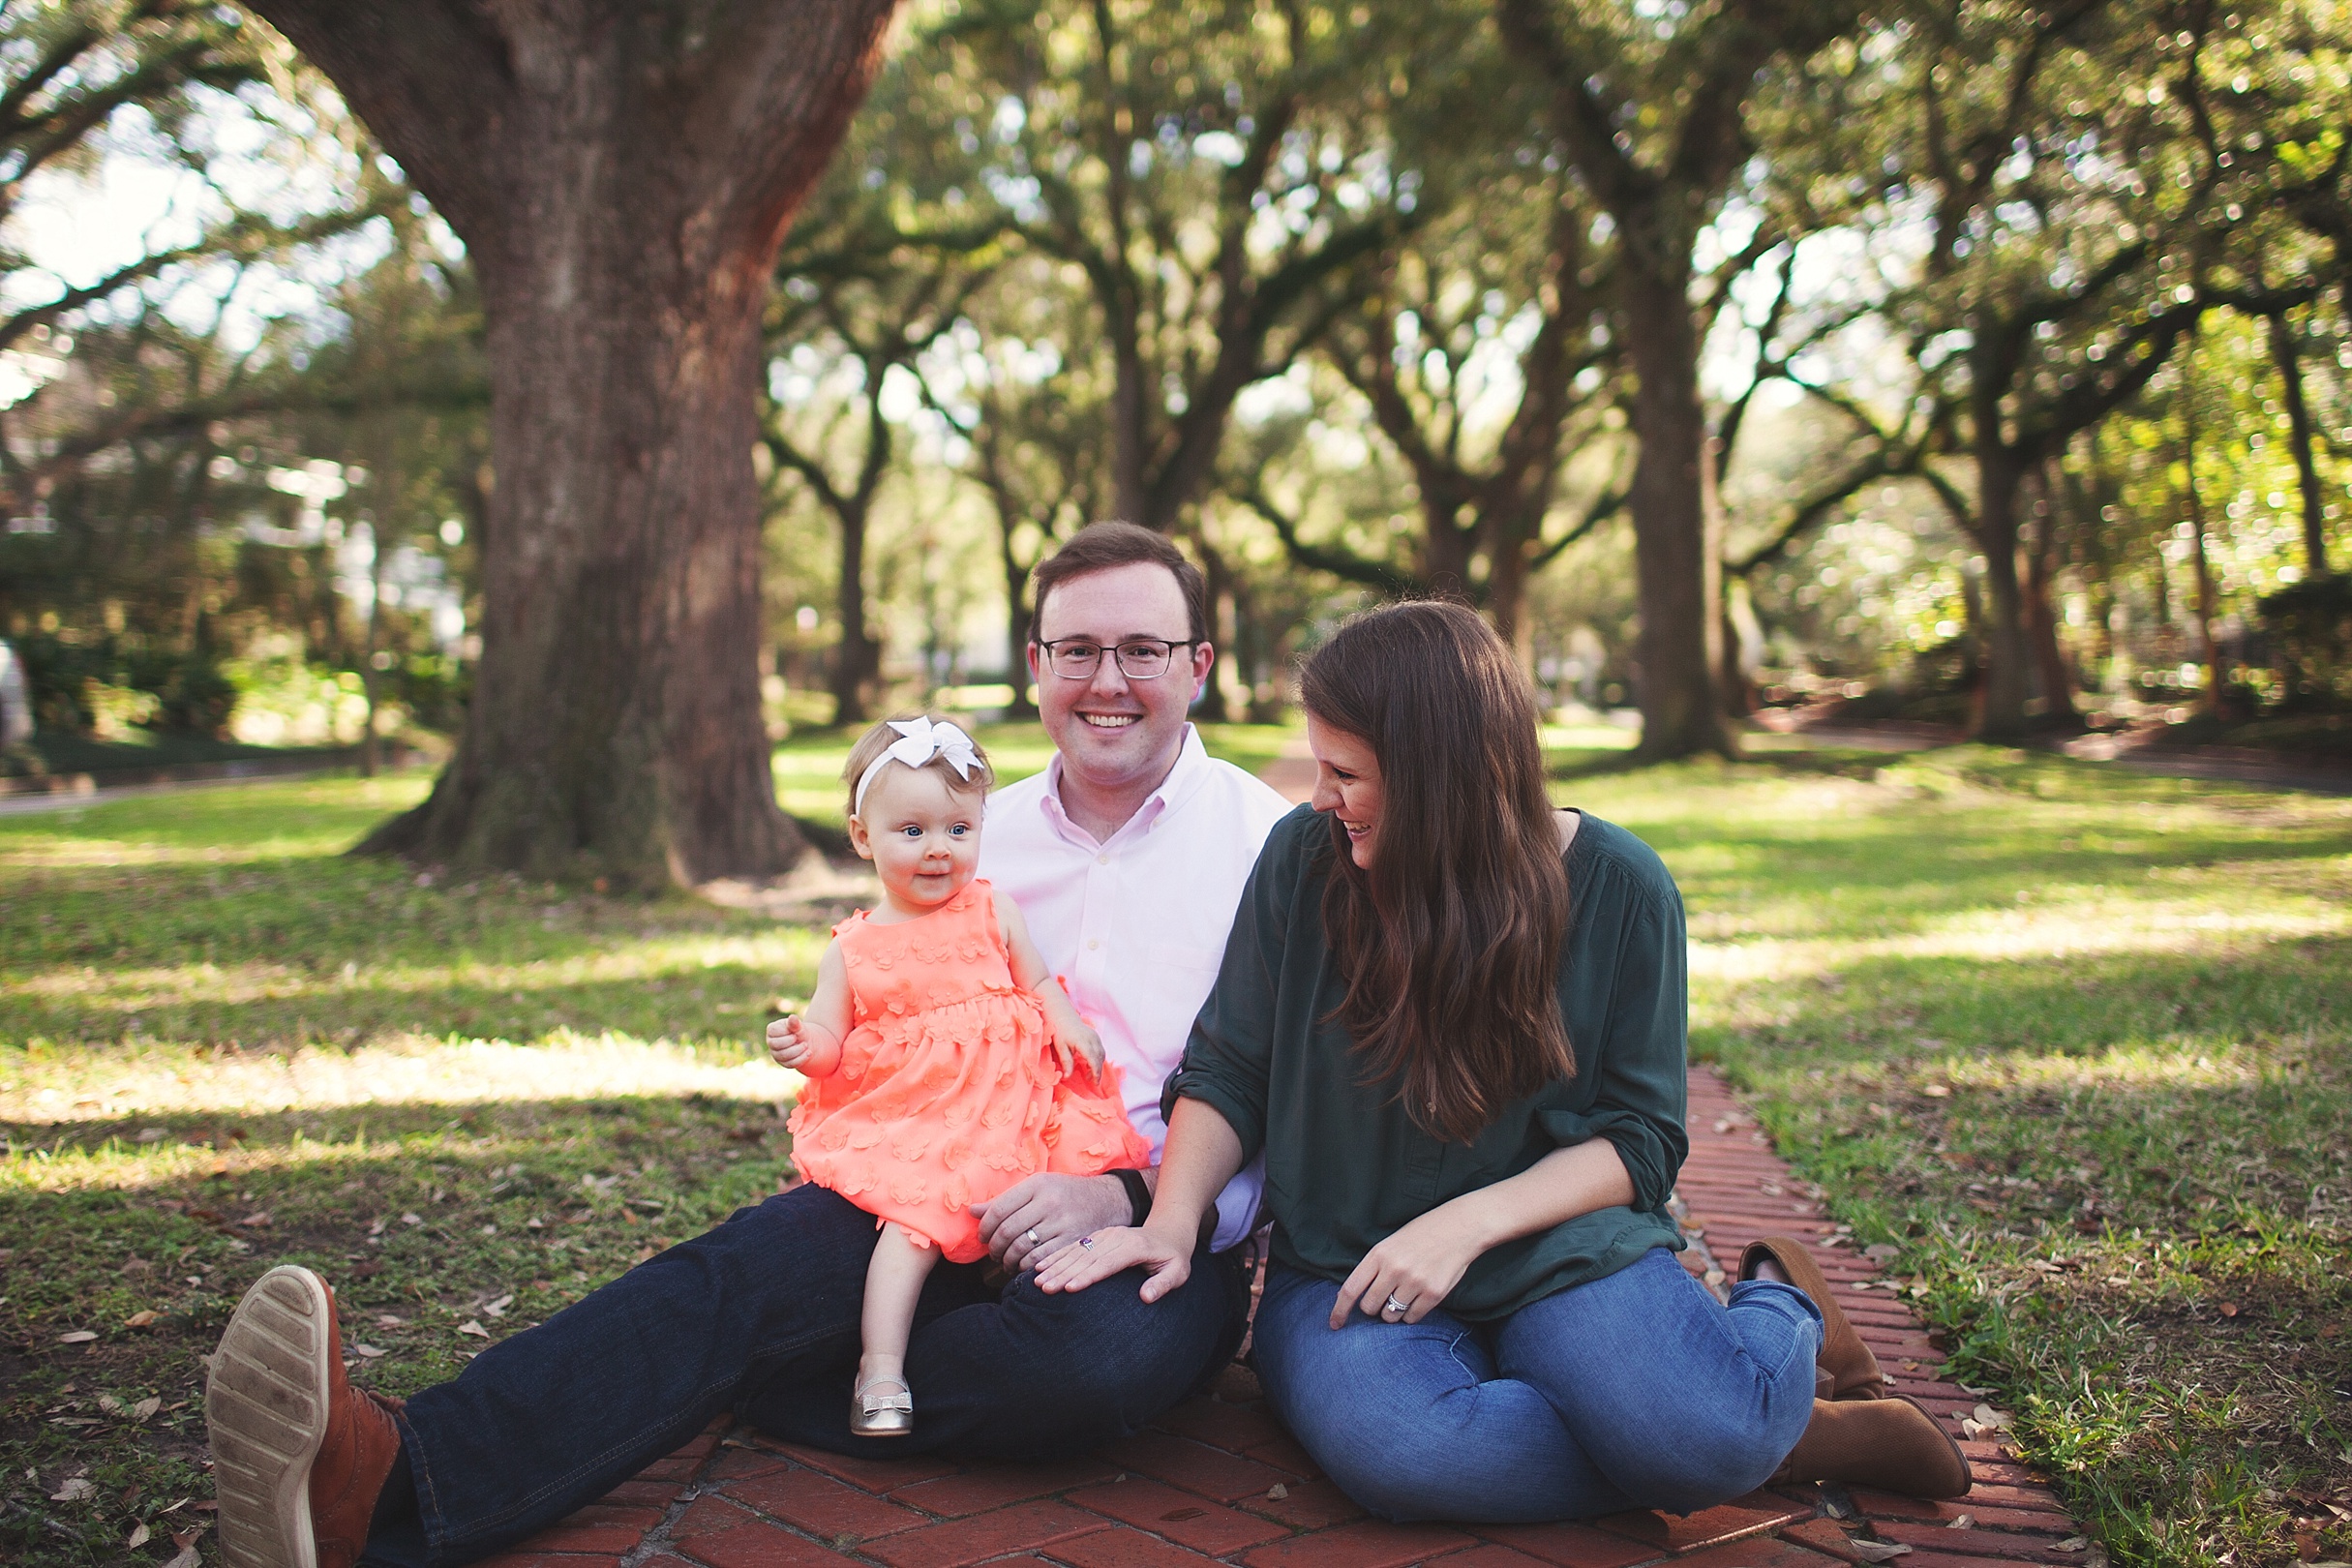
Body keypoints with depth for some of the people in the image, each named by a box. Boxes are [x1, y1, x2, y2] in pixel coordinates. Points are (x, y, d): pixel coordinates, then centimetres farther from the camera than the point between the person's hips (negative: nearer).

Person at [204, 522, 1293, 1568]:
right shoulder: (977, 836, 16)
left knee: (1103, 1355, -39)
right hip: (964, 1208, 4)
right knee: (750, 1263, -28)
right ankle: (389, 1479, -46)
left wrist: (1123, 1197, -21)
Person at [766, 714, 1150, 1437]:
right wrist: (800, 1045, -14)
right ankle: (881, 1364, -21)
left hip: (1003, 1102, 2)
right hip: (903, 1120, -2)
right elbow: (831, 1045, 8)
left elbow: (1038, 981, 18)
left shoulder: (993, 911, 11)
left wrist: (1069, 1025, -1)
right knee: (916, 1212, -24)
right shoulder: (852, 948, 9)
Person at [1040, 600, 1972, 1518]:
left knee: (1710, 1436, -33)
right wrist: (1171, 1221, -12)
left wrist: (1470, 1223, -18)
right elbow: (1226, 1073, 5)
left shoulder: (1618, 887, -5)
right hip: (1345, 1262, 2)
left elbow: (1640, 1138, -3)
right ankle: (1799, 1439, -13)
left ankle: (1779, 1309, 7)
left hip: (1560, 1244, -1)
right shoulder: (1303, 860, -3)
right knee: (1388, 1447, -35)